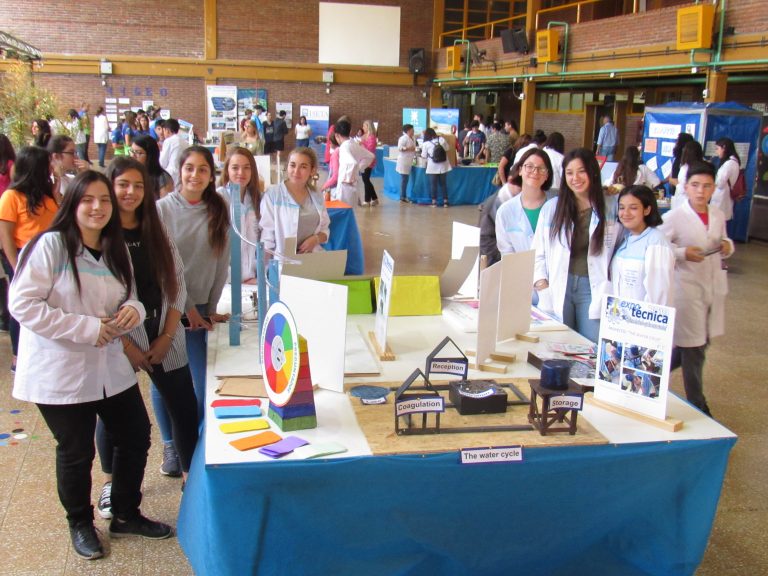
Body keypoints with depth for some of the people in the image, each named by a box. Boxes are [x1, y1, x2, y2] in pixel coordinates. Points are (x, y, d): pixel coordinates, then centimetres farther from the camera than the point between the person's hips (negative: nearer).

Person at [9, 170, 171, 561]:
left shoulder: (116, 250, 6)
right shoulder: (50, 245, -15)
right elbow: (22, 304, -20)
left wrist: (133, 309, -9)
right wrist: (87, 327, -23)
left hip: (110, 366, 7)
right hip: (60, 372, -6)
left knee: (136, 437, 13)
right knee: (76, 452, 8)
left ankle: (125, 516, 35)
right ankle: (80, 524, 34)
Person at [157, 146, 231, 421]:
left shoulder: (219, 210, 3)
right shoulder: (162, 209, -5)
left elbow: (221, 264, 5)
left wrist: (211, 309, 3)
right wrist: (187, 307, -7)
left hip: (199, 309, 2)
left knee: (203, 384, -2)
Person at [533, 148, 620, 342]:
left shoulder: (611, 209, 2)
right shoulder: (551, 208, 6)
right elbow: (538, 252, 9)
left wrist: (608, 293, -5)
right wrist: (541, 282, -4)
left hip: (594, 289, -1)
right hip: (557, 289, 1)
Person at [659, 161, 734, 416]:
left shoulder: (718, 215, 6)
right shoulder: (674, 217, -11)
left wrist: (728, 246, -2)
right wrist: (683, 253, -22)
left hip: (714, 287, 6)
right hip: (687, 288, -6)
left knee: (700, 343, 16)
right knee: (693, 349, 3)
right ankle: (698, 407, 16)